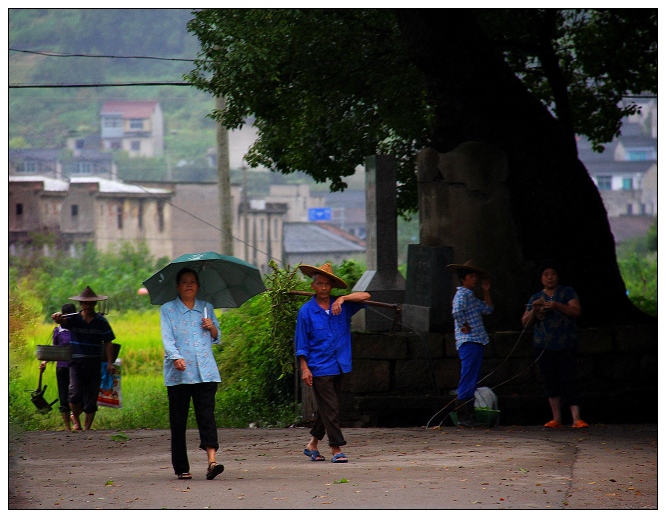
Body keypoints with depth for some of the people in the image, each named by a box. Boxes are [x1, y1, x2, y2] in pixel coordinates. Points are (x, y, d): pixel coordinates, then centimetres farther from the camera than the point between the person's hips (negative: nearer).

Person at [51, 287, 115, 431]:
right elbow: (63, 321, -18)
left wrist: (110, 362, -3)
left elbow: (108, 343, 5)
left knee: (92, 396, 2)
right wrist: (58, 318, -43)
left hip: (95, 363, 1)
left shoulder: (101, 322, 4)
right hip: (77, 362, -1)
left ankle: (87, 427, 14)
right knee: (75, 393, -16)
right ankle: (76, 419, 11)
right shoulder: (74, 319, 2)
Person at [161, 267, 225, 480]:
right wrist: (176, 357, -23)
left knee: (206, 415, -11)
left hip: (205, 372, 1)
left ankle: (212, 461, -21)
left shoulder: (206, 308, 15)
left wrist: (212, 328, -2)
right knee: (178, 421, 1)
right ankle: (181, 468, 7)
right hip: (178, 374, -1)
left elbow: (217, 338, 21)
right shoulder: (168, 310, 6)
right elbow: (167, 338, -6)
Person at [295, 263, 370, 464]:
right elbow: (301, 343, -1)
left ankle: (313, 443, 26)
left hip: (339, 366, 5)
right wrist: (304, 368, -7)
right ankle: (336, 449, -3)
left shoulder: (341, 306, 7)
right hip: (319, 369, -4)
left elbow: (365, 296, 3)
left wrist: (343, 299, -11)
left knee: (326, 408, 13)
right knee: (330, 409, -7)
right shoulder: (306, 311, -3)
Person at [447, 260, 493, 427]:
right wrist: (465, 326, -17)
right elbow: (457, 311, -28)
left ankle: (469, 417, 15)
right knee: (468, 380, -12)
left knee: (471, 382, 12)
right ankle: (463, 417, -13)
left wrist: (486, 291, 20)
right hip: (469, 342, -10)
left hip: (476, 342, 10)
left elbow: (488, 309, 28)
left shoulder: (471, 296, 21)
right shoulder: (462, 294, -10)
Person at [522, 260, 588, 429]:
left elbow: (576, 311, -8)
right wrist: (534, 310, -9)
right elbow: (525, 322, 10)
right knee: (551, 383, 2)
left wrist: (557, 306, -22)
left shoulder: (567, 292, 5)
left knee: (567, 381, -12)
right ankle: (556, 419, 8)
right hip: (544, 345, 4)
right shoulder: (536, 298, 14)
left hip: (566, 345, -4)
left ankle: (576, 419, -17)